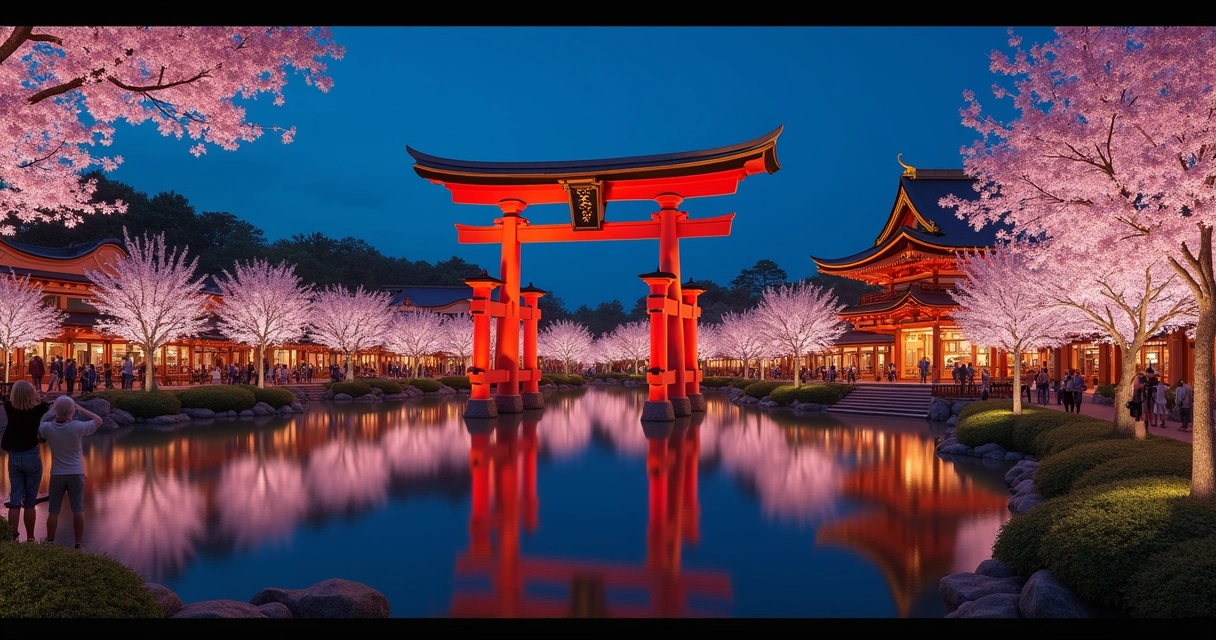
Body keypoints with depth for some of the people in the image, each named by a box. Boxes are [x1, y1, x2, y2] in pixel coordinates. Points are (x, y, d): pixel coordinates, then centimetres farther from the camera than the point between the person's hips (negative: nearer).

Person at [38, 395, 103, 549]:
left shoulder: (47, 428, -9)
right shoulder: (78, 427, -13)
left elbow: (39, 438, 13)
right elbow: (98, 420, 2)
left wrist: (55, 418, 10)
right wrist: (80, 409, 4)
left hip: (57, 475, 1)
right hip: (76, 474, -1)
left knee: (53, 511, 9)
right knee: (77, 510, 1)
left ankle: (50, 542, 15)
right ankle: (79, 543, 4)